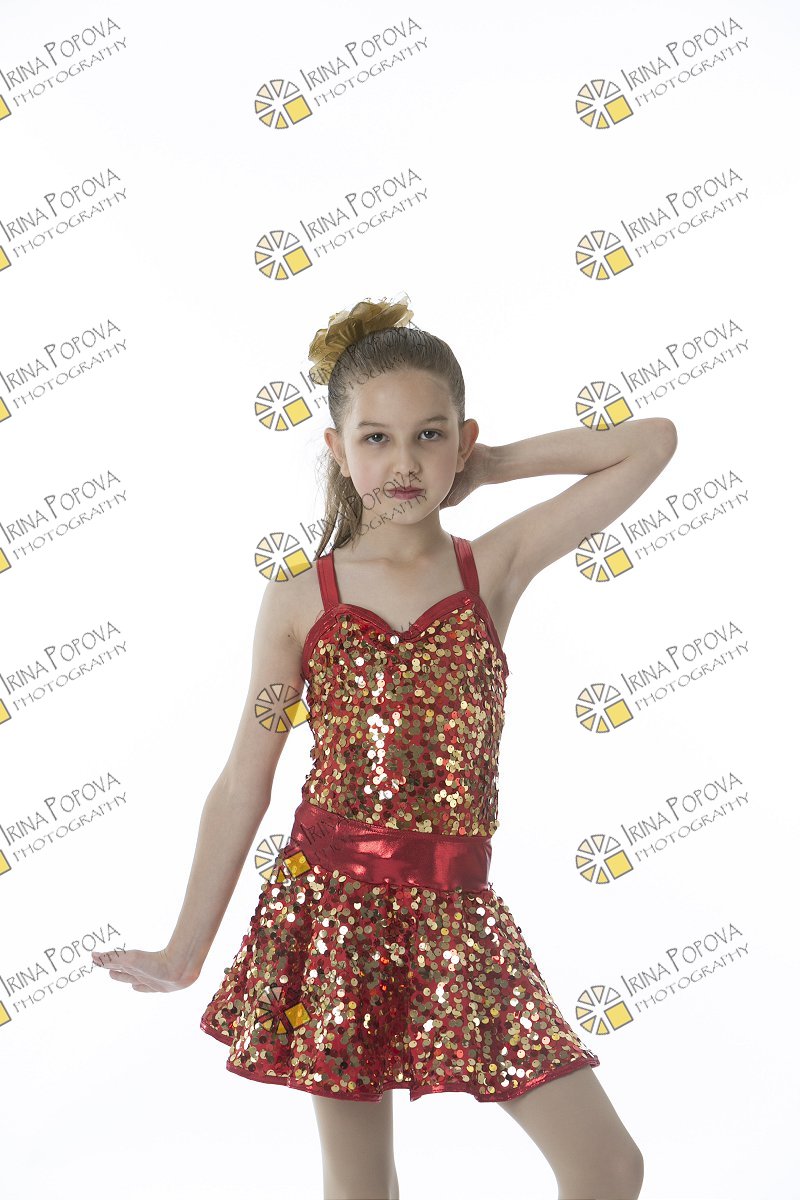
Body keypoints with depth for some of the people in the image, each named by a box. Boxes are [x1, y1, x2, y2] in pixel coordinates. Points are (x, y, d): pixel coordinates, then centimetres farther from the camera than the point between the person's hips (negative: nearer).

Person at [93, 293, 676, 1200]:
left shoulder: (495, 568, 2)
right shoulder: (299, 601, 0)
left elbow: (652, 442, 2)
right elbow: (244, 781, 4)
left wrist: (490, 465, 4)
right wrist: (186, 948, 6)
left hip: (456, 915, 1)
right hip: (333, 903, -1)